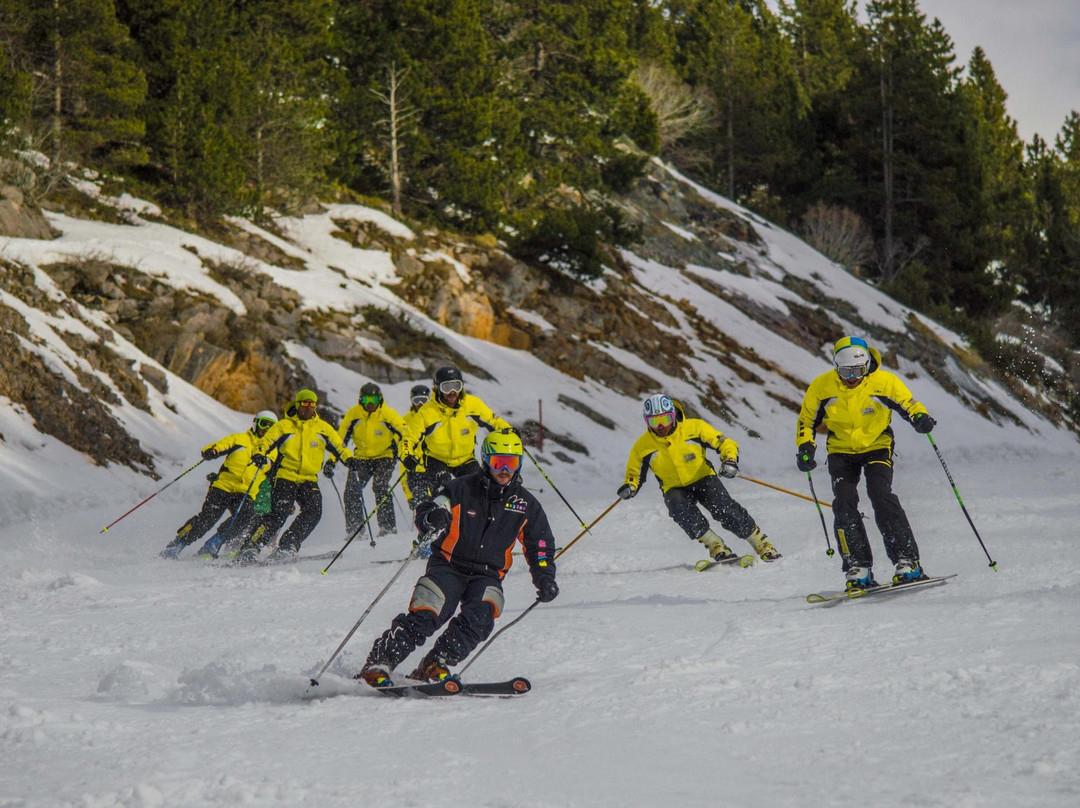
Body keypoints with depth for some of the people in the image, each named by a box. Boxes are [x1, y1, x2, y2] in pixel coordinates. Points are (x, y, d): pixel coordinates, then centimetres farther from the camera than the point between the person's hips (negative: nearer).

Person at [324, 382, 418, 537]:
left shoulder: (388, 414, -13)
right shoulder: (353, 414, -7)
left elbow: (404, 435, -15)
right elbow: (340, 438, -2)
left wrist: (407, 455, -32)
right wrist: (332, 460, -10)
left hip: (384, 457, -3)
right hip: (361, 458, 3)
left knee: (380, 486, -24)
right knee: (352, 490, -13)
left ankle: (388, 527, -18)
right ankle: (354, 529, -3)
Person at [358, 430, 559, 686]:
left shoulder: (526, 504, 8)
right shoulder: (462, 488, -1)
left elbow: (540, 547, 16)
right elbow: (425, 513, -6)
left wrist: (544, 578, -1)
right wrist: (431, 518, -31)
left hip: (487, 576, 2)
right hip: (448, 566, -2)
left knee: (479, 618, -28)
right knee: (423, 618, -23)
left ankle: (434, 666, -21)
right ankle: (378, 665, -16)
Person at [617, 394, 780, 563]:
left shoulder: (693, 427, -11)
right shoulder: (642, 446, -7)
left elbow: (725, 443, -5)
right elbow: (634, 474, 7)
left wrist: (730, 461, -25)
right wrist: (629, 487, -16)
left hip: (703, 479, -1)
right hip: (675, 489, 1)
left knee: (726, 510, -24)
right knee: (681, 510, -33)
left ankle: (762, 545, -11)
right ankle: (716, 547, -27)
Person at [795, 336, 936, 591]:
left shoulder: (883, 382, -17)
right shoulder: (822, 387, -13)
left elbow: (908, 403, -6)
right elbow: (806, 421, 1)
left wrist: (920, 418, -29)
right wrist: (805, 448, -14)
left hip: (877, 446, -2)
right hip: (841, 452, 2)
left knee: (882, 496, -22)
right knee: (844, 504, -15)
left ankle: (907, 562, -20)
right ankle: (858, 569, -11)